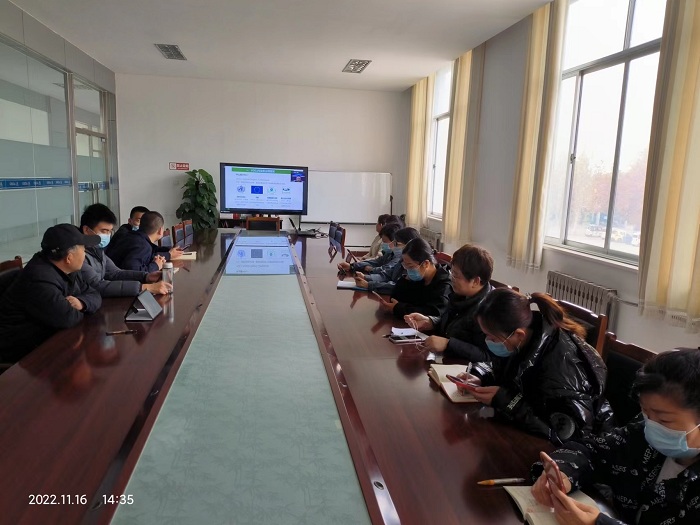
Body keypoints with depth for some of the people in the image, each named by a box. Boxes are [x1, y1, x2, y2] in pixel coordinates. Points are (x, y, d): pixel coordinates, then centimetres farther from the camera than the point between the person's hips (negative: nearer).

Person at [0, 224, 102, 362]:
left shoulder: (68, 271, 2)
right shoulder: (40, 280, -26)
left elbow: (94, 295, 4)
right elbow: (67, 318, -34)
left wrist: (81, 302, -18)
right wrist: (78, 311, -12)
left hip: (49, 337, 8)